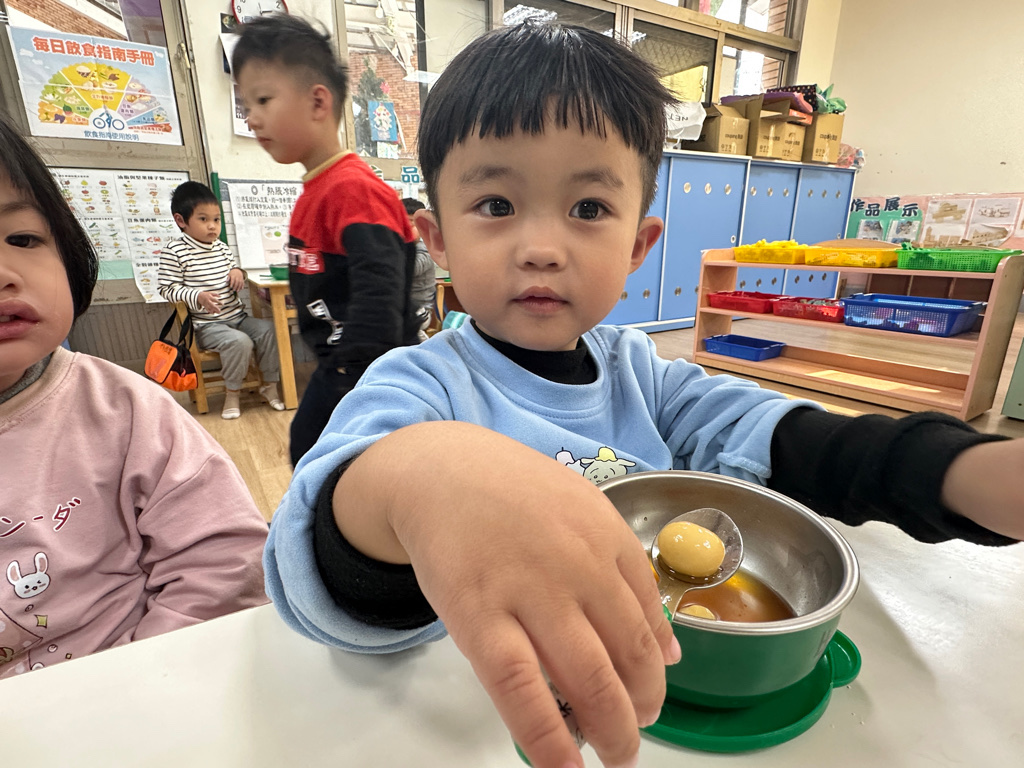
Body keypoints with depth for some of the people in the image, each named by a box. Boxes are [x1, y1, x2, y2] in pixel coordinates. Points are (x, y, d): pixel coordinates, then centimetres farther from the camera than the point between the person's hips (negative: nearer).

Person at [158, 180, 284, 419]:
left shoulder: (222, 248, 12)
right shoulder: (174, 251, -6)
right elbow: (166, 288, -9)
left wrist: (237, 271, 3)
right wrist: (198, 297, -24)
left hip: (237, 316, 6)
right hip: (207, 325, -6)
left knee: (267, 329, -17)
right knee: (239, 341, -30)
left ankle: (269, 385, -3)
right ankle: (232, 393, -9)